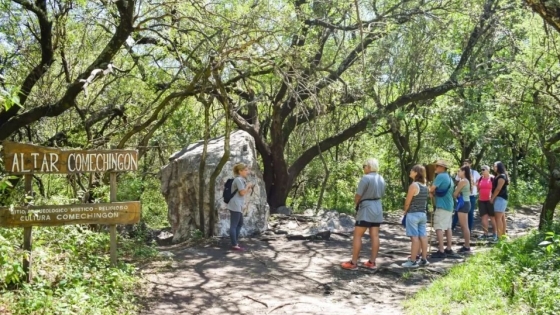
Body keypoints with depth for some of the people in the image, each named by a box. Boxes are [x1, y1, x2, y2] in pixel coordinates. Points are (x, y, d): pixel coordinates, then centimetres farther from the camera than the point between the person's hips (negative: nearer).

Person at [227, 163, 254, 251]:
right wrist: (248, 185, -5)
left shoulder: (241, 180, 19)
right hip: (235, 206, -11)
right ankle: (234, 245, -5)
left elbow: (244, 192, 22)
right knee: (234, 225, -7)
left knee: (240, 223, 19)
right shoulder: (238, 179, -13)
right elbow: (242, 193, -18)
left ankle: (236, 242, 26)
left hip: (238, 206, 11)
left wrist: (249, 187, 9)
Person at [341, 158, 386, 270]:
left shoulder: (366, 178, -15)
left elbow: (358, 195, -13)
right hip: (378, 207, 8)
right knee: (375, 236, 6)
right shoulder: (381, 179, 10)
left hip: (366, 209, -8)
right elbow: (382, 195, 15)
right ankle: (372, 262, 10)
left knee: (357, 235, -3)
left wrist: (356, 202, 6)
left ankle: (353, 263, -3)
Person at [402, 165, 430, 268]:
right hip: (423, 214, 8)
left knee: (415, 237, -7)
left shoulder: (413, 185, -16)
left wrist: (405, 211, 4)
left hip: (413, 214, -8)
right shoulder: (424, 185, 9)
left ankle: (412, 261, -5)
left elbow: (407, 202, -12)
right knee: (423, 236, 10)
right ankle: (424, 259, 16)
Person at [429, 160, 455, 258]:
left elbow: (432, 188, -21)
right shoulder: (449, 177, 17)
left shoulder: (440, 176, -14)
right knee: (448, 228, 14)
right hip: (449, 206, 10)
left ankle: (441, 251, -12)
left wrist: (431, 193, 1)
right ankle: (449, 249, 19)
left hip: (442, 206, -10)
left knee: (439, 228, -9)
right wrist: (434, 193, 7)